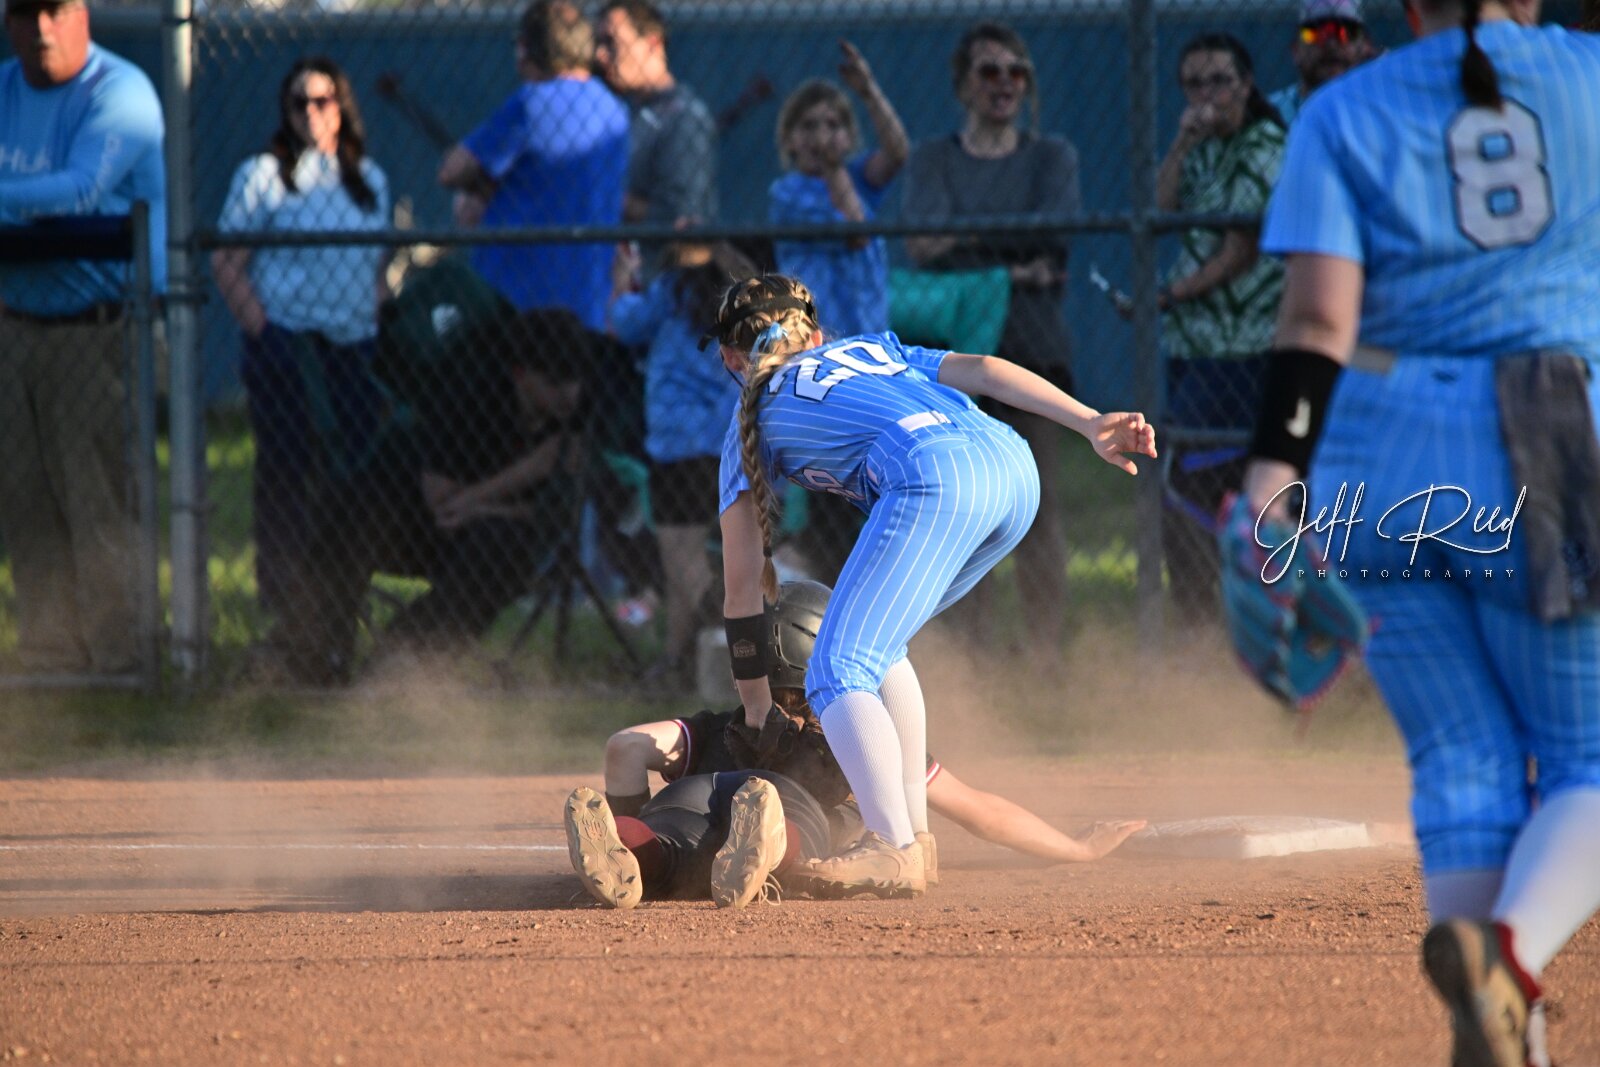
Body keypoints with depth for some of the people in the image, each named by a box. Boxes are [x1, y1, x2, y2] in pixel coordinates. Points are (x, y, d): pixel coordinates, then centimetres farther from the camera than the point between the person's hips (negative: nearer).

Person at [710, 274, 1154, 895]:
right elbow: (981, 371, 19)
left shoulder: (757, 417, 26)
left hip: (934, 476, -6)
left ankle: (894, 850, -28)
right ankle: (911, 830, 16)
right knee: (877, 646, 24)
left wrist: (755, 701, 31)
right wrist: (1091, 424, 8)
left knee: (837, 674, -9)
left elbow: (742, 580, 24)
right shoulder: (874, 349, 38)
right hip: (1015, 467, 6)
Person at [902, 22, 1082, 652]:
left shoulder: (1052, 156, 12)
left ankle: (1048, 648, -8)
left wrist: (964, 235, -6)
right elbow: (921, 241, -5)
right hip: (955, 350, 1)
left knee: (1039, 506, -7)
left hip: (1033, 346, -1)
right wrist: (1011, 268, -12)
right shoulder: (933, 160, 11)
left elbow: (1052, 229, -5)